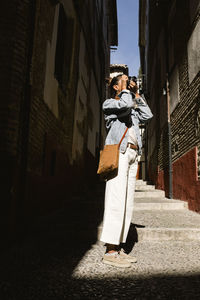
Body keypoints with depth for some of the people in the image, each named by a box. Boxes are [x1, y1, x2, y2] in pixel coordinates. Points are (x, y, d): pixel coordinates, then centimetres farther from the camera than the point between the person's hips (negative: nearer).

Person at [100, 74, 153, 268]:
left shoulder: (132, 110, 30)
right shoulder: (108, 104, 9)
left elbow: (147, 115, 19)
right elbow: (125, 105, -10)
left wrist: (136, 94, 22)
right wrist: (125, 89, 8)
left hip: (132, 154, 8)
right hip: (118, 152, -8)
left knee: (127, 202, 3)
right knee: (116, 200, -15)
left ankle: (119, 247, 8)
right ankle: (110, 251, -11)